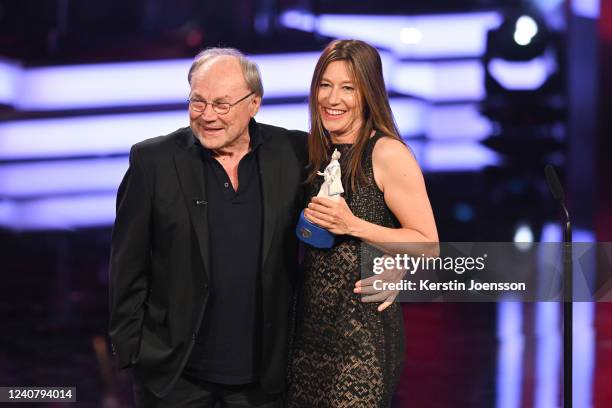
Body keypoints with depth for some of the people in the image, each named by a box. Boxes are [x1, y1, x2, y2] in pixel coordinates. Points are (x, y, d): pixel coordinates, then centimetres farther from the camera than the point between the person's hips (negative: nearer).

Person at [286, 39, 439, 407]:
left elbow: (428, 245, -12)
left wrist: (353, 225, -19)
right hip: (311, 322, 6)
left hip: (363, 324, -6)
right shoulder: (317, 151, 9)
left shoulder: (388, 152, -11)